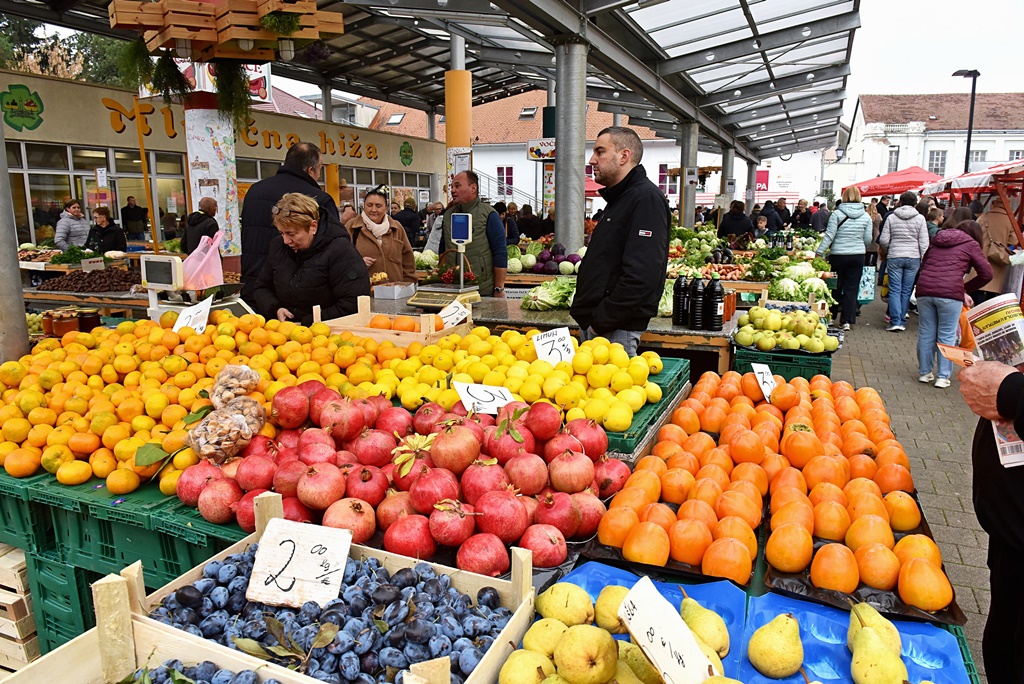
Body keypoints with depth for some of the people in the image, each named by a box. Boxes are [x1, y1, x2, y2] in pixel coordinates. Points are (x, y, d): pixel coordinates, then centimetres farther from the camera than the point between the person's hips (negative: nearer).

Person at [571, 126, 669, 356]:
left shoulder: (646, 198, -14)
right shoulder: (619, 198, 19)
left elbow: (641, 276, -25)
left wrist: (602, 321, -21)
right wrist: (587, 317, 15)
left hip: (615, 330, -10)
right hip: (593, 325, 10)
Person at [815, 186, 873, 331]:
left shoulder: (837, 214, -6)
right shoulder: (866, 216, 4)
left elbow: (829, 236, -10)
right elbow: (868, 239, 7)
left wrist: (819, 252, -8)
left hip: (838, 255, -2)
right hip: (858, 256, 2)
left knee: (835, 287, 10)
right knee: (852, 288, 4)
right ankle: (847, 320, 2)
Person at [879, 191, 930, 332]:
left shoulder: (891, 218, 0)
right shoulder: (920, 218, 1)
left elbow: (883, 240, -1)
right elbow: (924, 242, -2)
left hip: (894, 257, -1)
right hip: (913, 258, 1)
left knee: (895, 290, 1)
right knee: (906, 291, 7)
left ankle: (895, 322, -7)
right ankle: (902, 321, 11)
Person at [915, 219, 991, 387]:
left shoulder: (936, 241, 23)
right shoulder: (971, 244, 9)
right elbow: (987, 274, 5)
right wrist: (965, 289, 18)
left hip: (924, 290, 4)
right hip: (950, 293, -4)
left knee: (926, 333, 12)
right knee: (947, 336, 5)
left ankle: (924, 372, 19)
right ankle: (943, 377, 7)